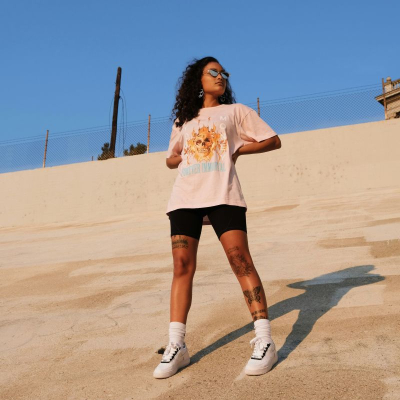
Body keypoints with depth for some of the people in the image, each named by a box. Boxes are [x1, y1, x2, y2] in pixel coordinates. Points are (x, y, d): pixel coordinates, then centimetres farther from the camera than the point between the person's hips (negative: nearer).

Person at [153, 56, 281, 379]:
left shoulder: (235, 111, 16)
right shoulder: (183, 120, 24)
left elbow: (273, 141, 14)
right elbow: (171, 159, 30)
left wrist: (237, 150, 2)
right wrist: (188, 157, 7)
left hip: (222, 194, -3)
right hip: (185, 197, 3)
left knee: (240, 259, -15)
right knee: (182, 266, -5)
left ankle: (264, 342, -10)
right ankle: (176, 347, -2)